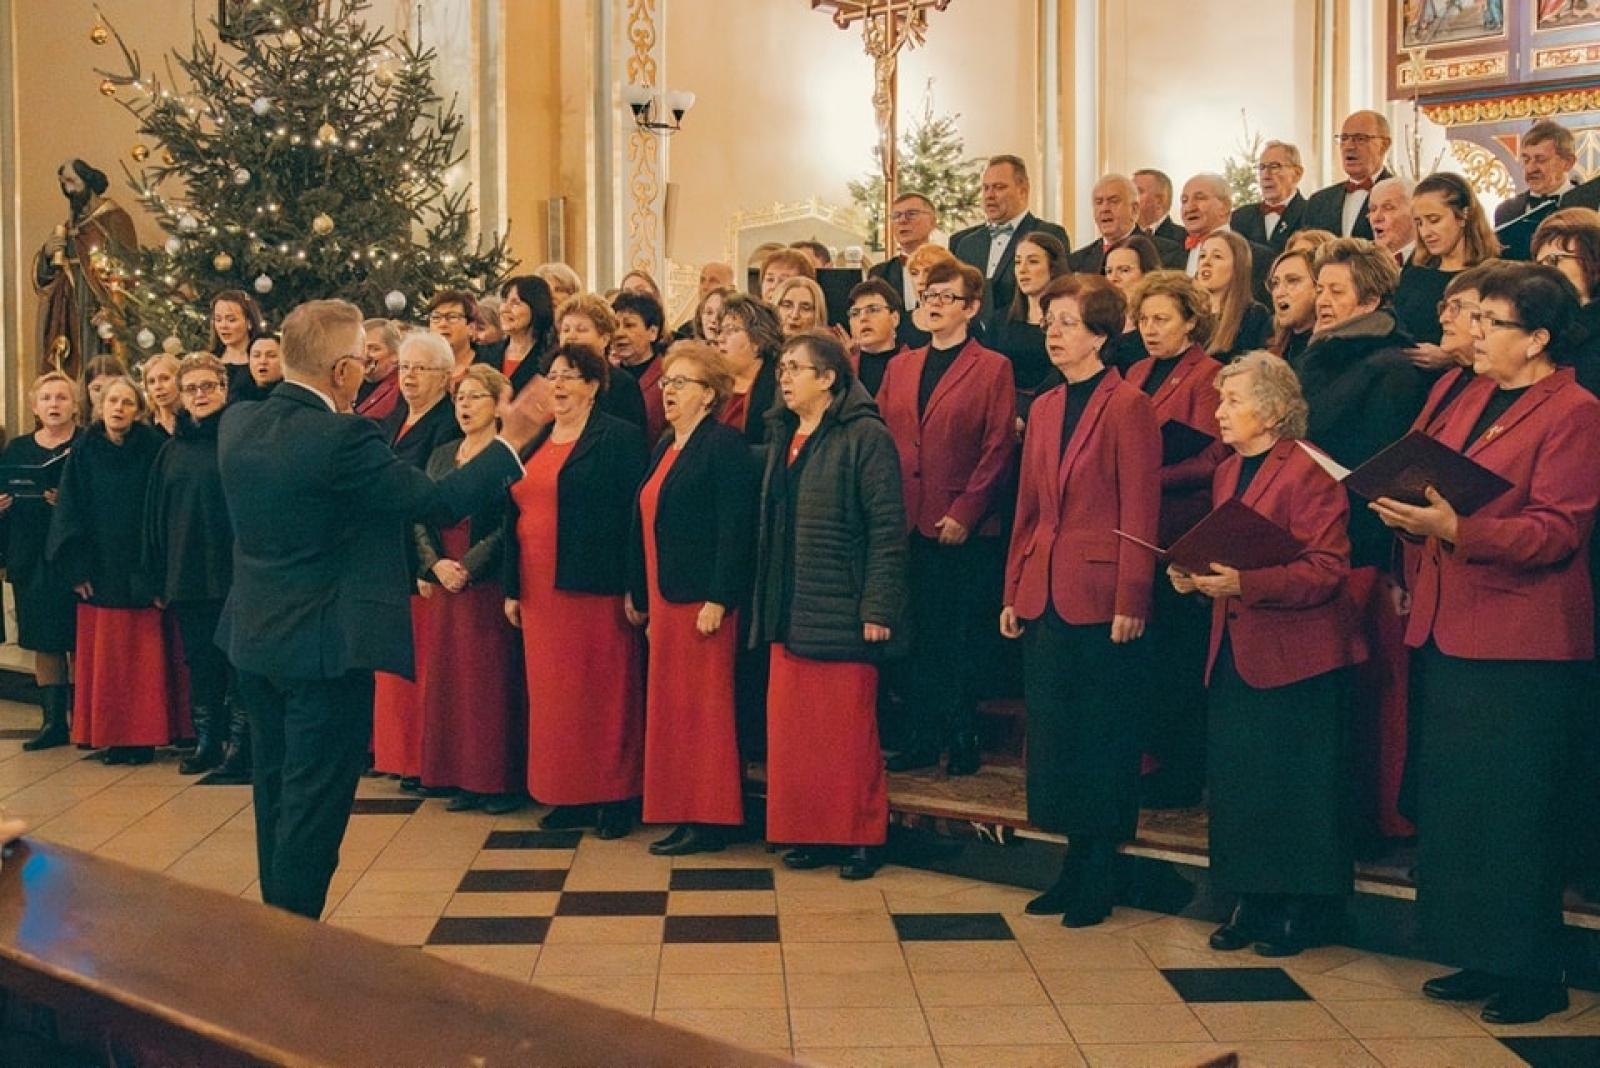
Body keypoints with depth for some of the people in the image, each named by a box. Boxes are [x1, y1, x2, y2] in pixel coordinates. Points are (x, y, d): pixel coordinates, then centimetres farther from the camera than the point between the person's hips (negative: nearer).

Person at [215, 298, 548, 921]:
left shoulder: (236, 424, 0)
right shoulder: (342, 440, -23)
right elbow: (438, 503, -19)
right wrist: (510, 441, -11)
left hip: (254, 637, 8)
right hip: (325, 645, -8)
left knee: (276, 793, 21)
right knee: (315, 800, 4)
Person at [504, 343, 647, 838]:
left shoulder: (620, 438, -4)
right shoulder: (533, 442, 16)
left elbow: (633, 514, -9)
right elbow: (514, 514, 17)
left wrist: (632, 589, -14)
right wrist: (511, 588, 12)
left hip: (595, 588, -6)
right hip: (540, 590, 7)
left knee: (604, 692, 0)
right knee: (552, 694, 9)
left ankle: (615, 797, 9)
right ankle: (568, 795, 19)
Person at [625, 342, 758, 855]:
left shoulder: (724, 444, -10)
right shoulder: (665, 447, 17)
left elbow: (736, 525, -17)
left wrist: (718, 600, -21)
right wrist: (637, 592, 16)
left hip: (702, 598, -9)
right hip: (664, 596, 9)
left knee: (701, 705, -3)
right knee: (670, 705, 11)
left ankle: (709, 819, 5)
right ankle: (682, 811, 20)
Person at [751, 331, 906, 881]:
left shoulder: (865, 436, -10)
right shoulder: (782, 436, 14)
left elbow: (888, 527, -14)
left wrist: (878, 608, -18)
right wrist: (766, 601, 13)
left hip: (842, 609, -7)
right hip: (789, 609, 7)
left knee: (848, 729, 2)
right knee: (792, 727, 9)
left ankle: (860, 836, 16)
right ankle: (809, 832, 21)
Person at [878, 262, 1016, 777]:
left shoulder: (993, 368, 0)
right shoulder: (900, 367, 15)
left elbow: (998, 449, -7)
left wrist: (963, 513, -13)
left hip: (964, 530, -4)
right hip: (907, 525, 5)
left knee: (959, 641, 3)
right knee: (919, 638, 10)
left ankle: (962, 742, 14)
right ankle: (921, 739, 19)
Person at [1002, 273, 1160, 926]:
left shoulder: (1128, 406, -8)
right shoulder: (1044, 409, 14)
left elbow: (1140, 511, -11)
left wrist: (1131, 601, -15)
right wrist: (1013, 591, 12)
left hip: (1098, 598, -7)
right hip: (1045, 596, 7)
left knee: (1102, 736, 4)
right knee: (1055, 733, 11)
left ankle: (1099, 875, 17)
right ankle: (1075, 865, 24)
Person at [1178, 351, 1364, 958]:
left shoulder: (1309, 471, -12)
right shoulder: (1227, 473, 14)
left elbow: (1325, 569, -18)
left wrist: (1245, 583, -26)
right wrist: (1196, 577, -1)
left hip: (1297, 656, -8)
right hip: (1235, 653, 8)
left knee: (1297, 787, 2)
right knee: (1239, 781, 10)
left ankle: (1303, 914, 16)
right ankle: (1253, 904, 22)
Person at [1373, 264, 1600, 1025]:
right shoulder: (1473, 398, 15)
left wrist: (1456, 529, -27)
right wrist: (1411, 513, -1)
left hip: (1522, 645, -8)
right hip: (1446, 629, 8)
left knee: (1513, 810, 0)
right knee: (1452, 800, 12)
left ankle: (1532, 975, 14)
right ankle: (1480, 958, 25)